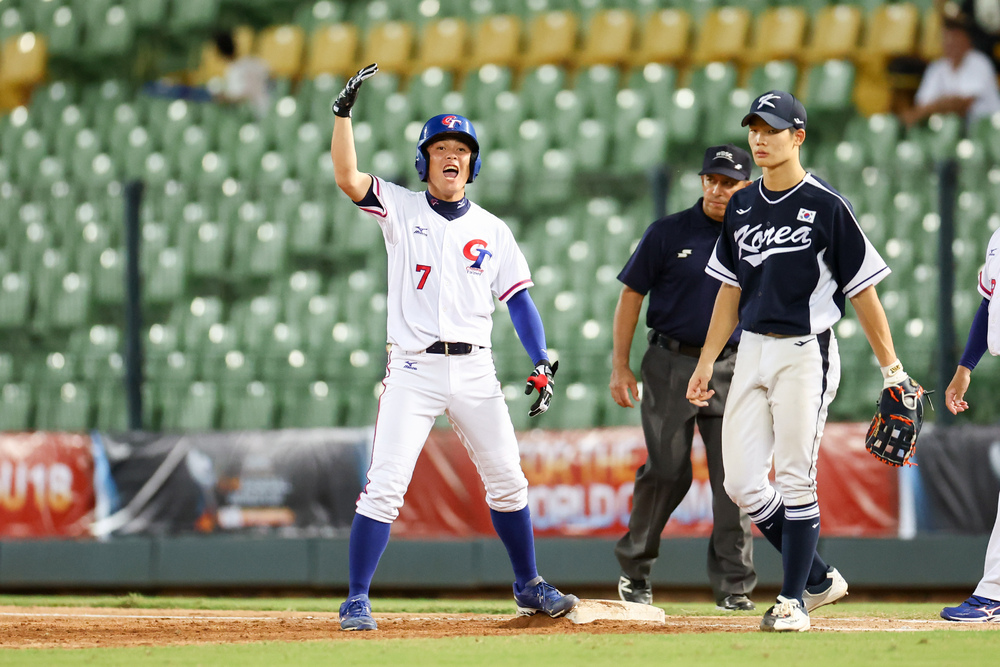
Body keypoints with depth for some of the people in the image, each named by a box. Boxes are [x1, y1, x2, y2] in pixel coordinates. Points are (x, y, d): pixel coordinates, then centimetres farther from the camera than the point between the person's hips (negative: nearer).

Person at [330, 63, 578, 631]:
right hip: (413, 368, -3)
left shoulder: (493, 231, 10)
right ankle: (357, 601, -6)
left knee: (508, 480, 8)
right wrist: (345, 110, -21)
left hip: (475, 370, 3)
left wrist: (542, 364, -4)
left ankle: (529, 587, 25)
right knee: (386, 484, -11)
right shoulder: (402, 210, 3)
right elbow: (347, 176, -11)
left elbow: (519, 300, 8)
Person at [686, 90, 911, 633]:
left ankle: (794, 599, 5)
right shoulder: (741, 207, 11)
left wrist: (892, 369, -9)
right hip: (752, 351, 6)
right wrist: (707, 360, 13)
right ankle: (818, 578, 17)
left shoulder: (827, 207, -8)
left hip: (804, 353, -6)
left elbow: (863, 291, -7)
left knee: (795, 480, -5)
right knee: (741, 484, 2)